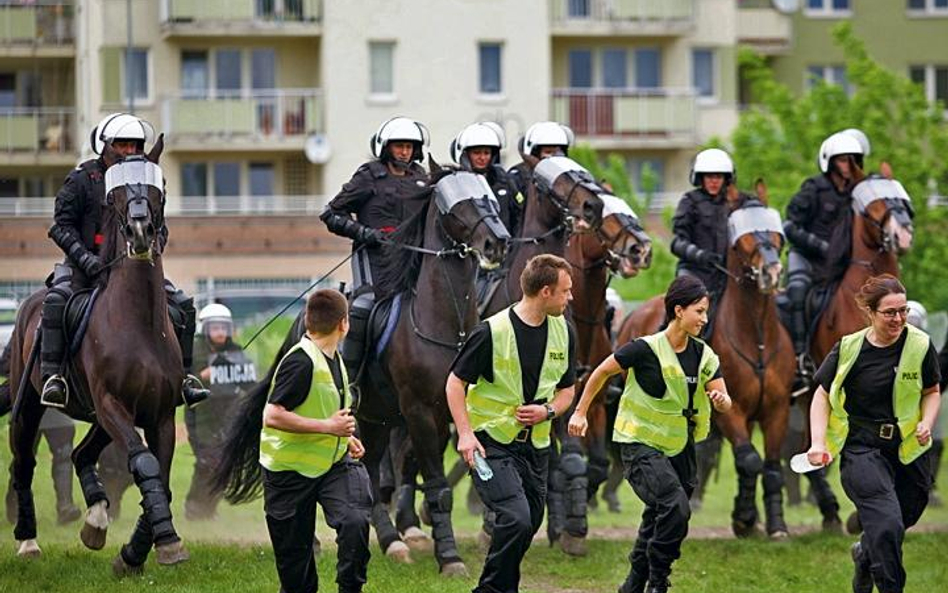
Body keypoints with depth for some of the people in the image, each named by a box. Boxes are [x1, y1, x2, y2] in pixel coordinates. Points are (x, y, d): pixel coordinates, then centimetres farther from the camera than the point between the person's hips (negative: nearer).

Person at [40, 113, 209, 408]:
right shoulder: (82, 179, -3)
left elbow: (160, 228, 13)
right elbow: (62, 226, -5)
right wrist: (85, 258, -20)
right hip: (87, 265, -4)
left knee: (182, 305, -8)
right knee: (57, 300, -33)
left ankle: (182, 376, 0)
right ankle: (52, 376, -31)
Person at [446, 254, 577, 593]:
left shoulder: (563, 332, 3)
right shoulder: (492, 332, -15)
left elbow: (567, 390, 14)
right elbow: (455, 383, -6)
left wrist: (547, 411, -8)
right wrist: (465, 433, -16)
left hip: (536, 446, 6)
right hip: (492, 442, -6)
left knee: (527, 527, 10)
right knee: (516, 518, -21)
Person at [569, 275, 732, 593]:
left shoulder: (703, 355, 0)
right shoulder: (646, 349, -16)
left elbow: (725, 402, -4)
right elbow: (602, 372, -4)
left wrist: (721, 400, -28)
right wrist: (580, 412, 0)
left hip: (679, 447, 6)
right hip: (640, 444, -6)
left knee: (659, 518, 12)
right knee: (675, 507, -23)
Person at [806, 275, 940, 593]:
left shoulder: (920, 345, -3)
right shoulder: (848, 349, -6)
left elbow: (932, 391, 11)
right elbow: (822, 395, 3)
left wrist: (927, 423, -8)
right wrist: (818, 442, -9)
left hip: (909, 450, 3)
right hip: (862, 449, -3)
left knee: (899, 524, 15)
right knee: (887, 523, -22)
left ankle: (864, 554, 49)